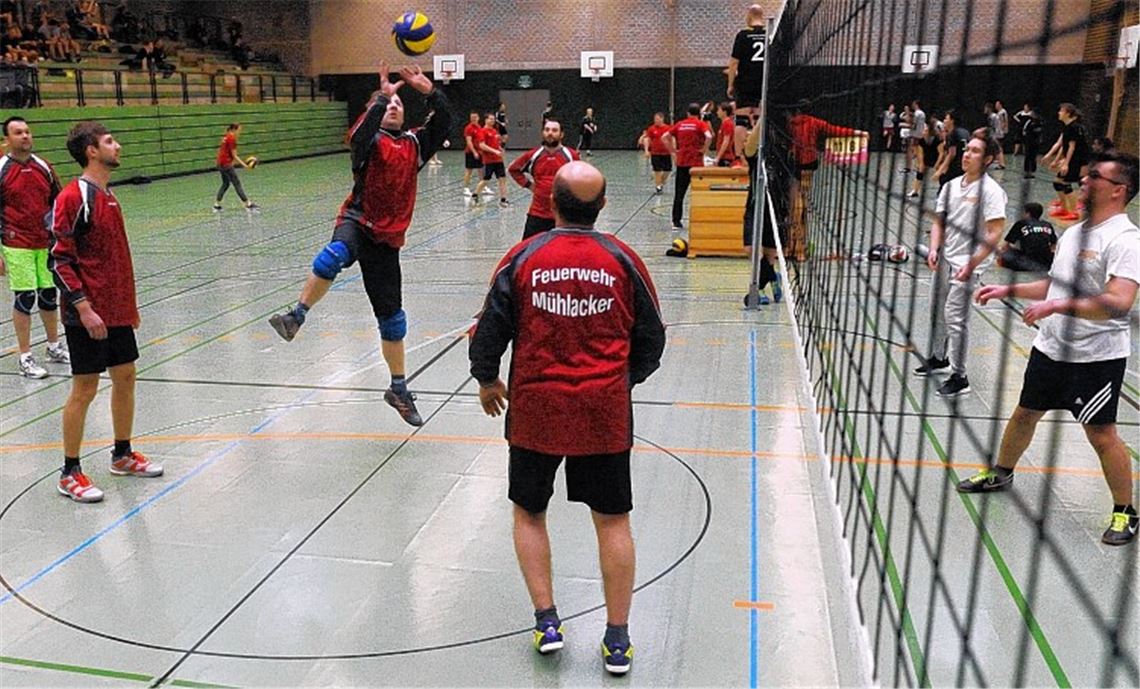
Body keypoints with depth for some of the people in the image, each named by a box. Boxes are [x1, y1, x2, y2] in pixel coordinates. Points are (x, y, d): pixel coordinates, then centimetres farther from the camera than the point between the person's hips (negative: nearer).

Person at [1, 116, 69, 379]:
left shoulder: (44, 167, 8)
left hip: (47, 244, 4)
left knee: (49, 295, 11)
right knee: (24, 298, -3)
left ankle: (54, 347, 27)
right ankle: (25, 357, 6)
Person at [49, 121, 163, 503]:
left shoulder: (107, 194, 13)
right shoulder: (73, 198, -14)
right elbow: (59, 260, -17)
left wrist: (128, 302, 19)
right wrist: (84, 309, -21)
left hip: (117, 311, 8)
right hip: (89, 315, -8)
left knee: (125, 378, 14)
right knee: (85, 389, -1)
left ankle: (122, 455, 29)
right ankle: (70, 473, 11)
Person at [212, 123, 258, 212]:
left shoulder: (226, 137, 13)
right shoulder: (232, 139, -15)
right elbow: (234, 155, -16)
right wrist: (244, 165, -17)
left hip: (221, 164, 9)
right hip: (226, 165, -9)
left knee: (225, 184, 17)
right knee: (237, 184, -5)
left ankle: (217, 205, 17)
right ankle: (248, 205, -1)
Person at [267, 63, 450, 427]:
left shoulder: (415, 144, 11)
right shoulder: (371, 142, -1)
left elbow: (444, 122, -2)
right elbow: (359, 136, -26)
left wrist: (429, 91, -16)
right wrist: (382, 97, -29)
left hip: (387, 237, 4)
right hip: (358, 221, -3)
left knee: (392, 316, 8)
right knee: (334, 255, -42)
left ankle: (399, 389, 21)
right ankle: (296, 316, -29)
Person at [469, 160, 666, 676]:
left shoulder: (522, 258, -6)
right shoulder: (623, 260, -2)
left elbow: (490, 331, -1)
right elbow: (651, 339, 6)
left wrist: (487, 381, 17)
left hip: (535, 410, 0)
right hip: (605, 413, 1)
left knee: (529, 513, 19)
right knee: (613, 521, 11)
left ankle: (547, 621, 20)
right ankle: (618, 639, 19)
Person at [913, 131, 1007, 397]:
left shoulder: (991, 191, -13)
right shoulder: (951, 185, 8)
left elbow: (995, 234, -16)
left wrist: (971, 264, -22)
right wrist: (934, 249, -1)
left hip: (967, 265, -7)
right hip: (944, 259, 7)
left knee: (955, 317, -9)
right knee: (937, 311, 17)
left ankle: (959, 377, 1)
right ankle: (939, 357, 39)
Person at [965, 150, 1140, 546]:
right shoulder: (1074, 233, 9)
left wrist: (1059, 306, -35)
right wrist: (1010, 290, 16)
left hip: (1096, 357, -8)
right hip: (1050, 347, 8)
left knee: (1100, 433, -1)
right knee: (1025, 413, 18)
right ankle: (1001, 474, 39)